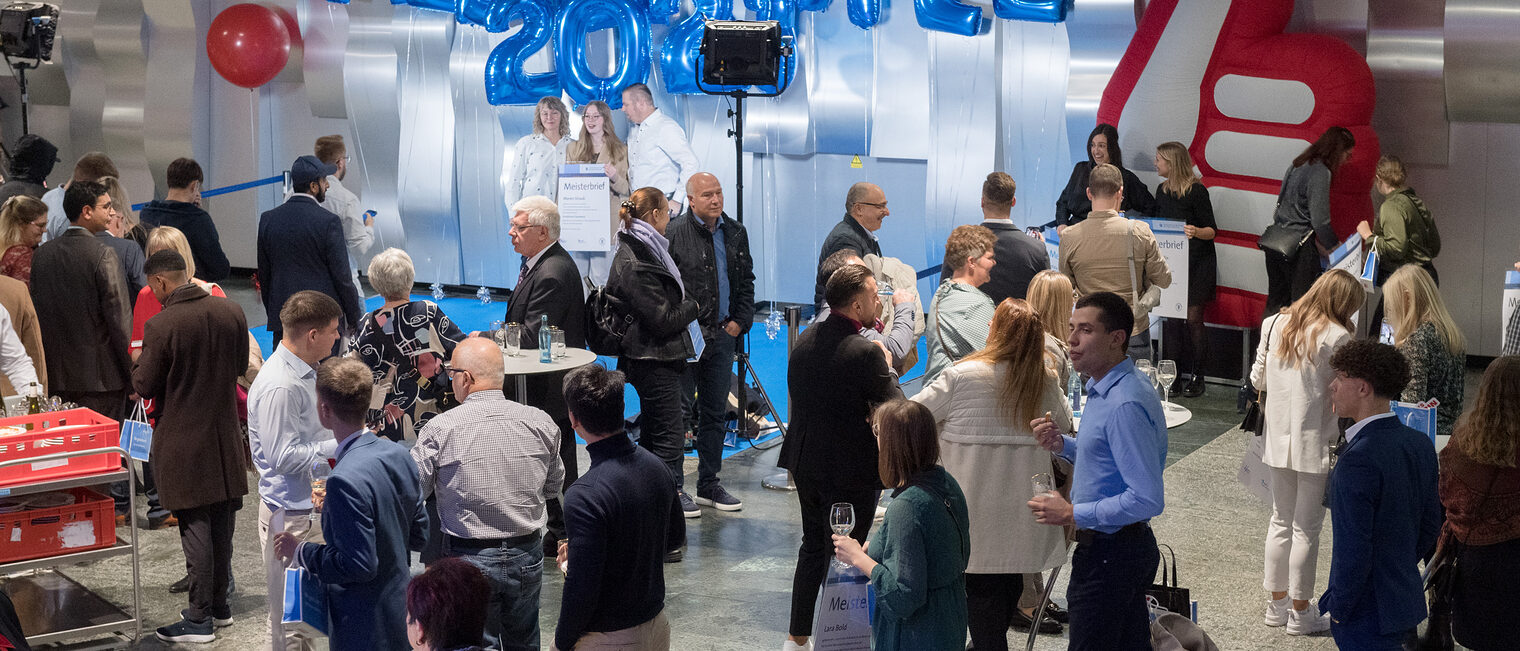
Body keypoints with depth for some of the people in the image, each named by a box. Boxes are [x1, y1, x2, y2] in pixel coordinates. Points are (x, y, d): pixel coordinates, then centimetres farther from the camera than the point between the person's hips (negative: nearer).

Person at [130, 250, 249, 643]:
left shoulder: (161, 326, -19)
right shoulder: (231, 312, -2)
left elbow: (144, 387, -11)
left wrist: (139, 365, 9)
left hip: (183, 441, -5)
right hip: (225, 434, 6)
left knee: (195, 526, -1)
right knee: (222, 523, 14)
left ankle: (200, 619, 4)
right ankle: (219, 606, 25)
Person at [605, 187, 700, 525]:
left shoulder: (640, 250, 11)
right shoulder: (636, 264, -21)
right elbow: (662, 320, -21)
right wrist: (692, 307, -5)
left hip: (654, 360, 11)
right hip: (654, 361, -11)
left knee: (652, 434, 17)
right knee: (669, 435, -9)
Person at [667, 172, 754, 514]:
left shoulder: (736, 233, 10)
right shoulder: (673, 233, -8)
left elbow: (746, 281, 17)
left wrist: (739, 321, 6)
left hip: (722, 334, 6)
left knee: (715, 412, 12)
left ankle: (709, 485, 22)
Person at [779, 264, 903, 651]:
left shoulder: (805, 340, 0)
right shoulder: (865, 353, -23)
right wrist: (888, 369, -3)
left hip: (805, 461, 7)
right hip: (851, 470, -7)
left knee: (813, 546, 21)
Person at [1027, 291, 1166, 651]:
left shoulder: (1125, 405, -25)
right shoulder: (1106, 388, 8)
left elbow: (1147, 499, -29)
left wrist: (1073, 513, -22)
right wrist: (1062, 444, 5)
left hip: (1108, 552, -11)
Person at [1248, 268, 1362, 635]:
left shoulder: (1274, 325, 2)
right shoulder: (1337, 336, -15)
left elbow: (1258, 379, 10)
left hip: (1278, 439, 6)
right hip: (1316, 442, -5)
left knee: (1281, 521, 18)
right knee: (1306, 528, 4)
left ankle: (1277, 604, 26)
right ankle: (1300, 613, 12)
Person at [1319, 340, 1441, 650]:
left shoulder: (1358, 459, -25)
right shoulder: (1419, 444, 2)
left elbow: (1353, 549, -25)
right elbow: (1429, 524, 11)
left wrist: (1338, 609, -12)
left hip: (1367, 615, -9)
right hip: (1408, 599, 9)